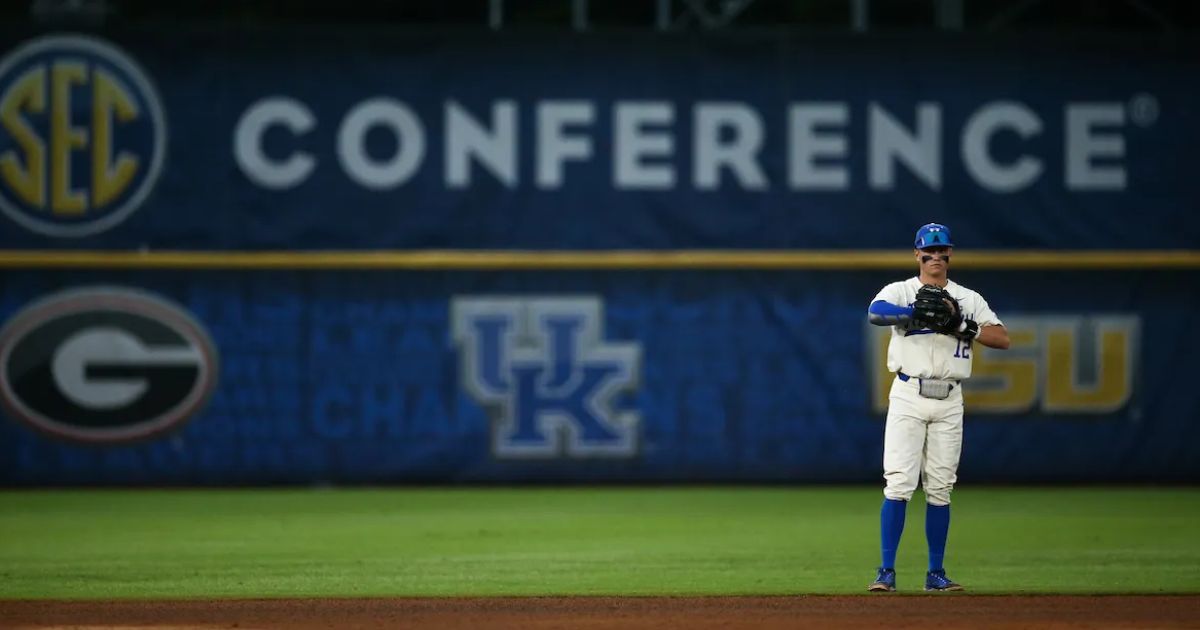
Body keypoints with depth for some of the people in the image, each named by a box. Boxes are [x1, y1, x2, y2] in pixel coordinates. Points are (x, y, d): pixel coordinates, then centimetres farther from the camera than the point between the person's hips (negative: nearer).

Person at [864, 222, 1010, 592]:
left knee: (940, 489, 5)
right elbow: (875, 312, -20)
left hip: (949, 400, 3)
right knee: (899, 484, -11)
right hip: (908, 396, -3)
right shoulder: (901, 292, 4)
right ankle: (886, 571, -9)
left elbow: (1002, 339, 1)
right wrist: (920, 313, -30)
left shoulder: (969, 300, 13)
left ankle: (936, 574, 11)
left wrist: (963, 326, -12)